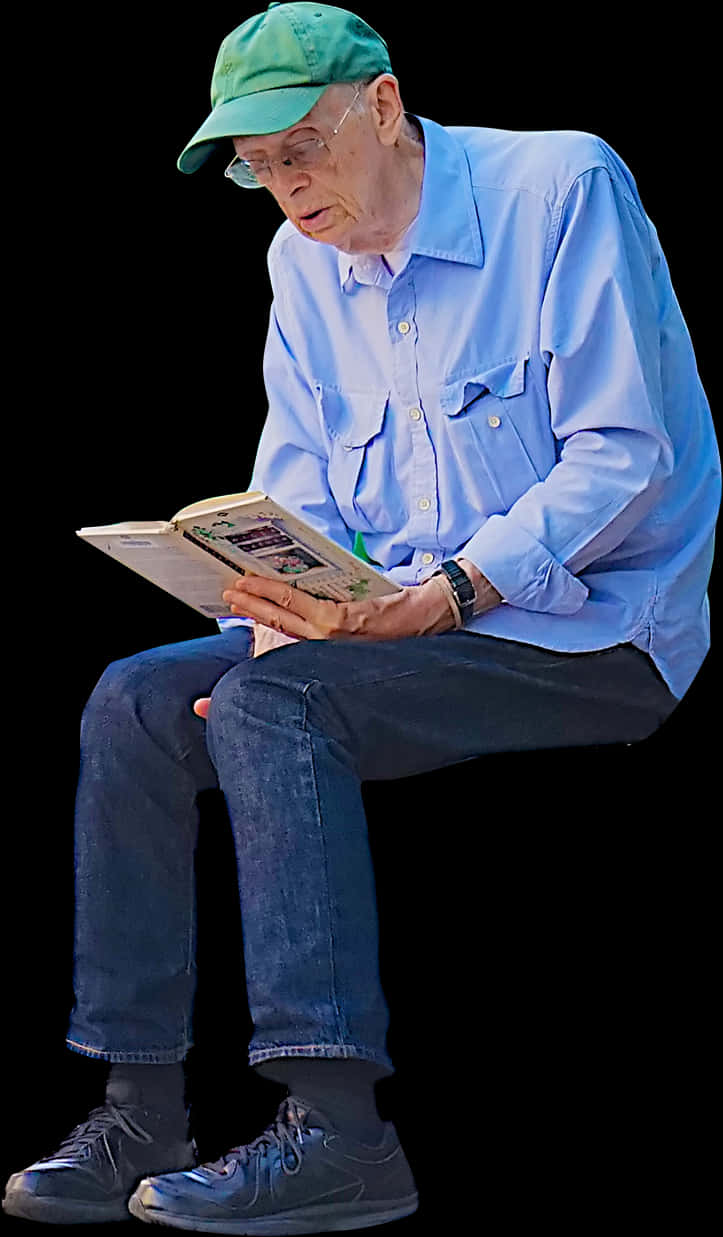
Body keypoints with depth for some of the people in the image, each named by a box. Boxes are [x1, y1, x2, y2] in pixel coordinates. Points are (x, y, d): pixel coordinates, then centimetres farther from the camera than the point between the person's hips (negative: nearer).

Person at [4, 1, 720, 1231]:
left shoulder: (561, 186, -12)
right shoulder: (304, 259, 10)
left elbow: (623, 455, -18)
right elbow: (295, 491, 10)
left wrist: (444, 595, -28)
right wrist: (289, 609, -12)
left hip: (595, 633, -8)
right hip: (394, 620, 8)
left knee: (270, 703, -29)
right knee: (135, 704, -8)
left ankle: (337, 1130, -32)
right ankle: (141, 1112, -6)